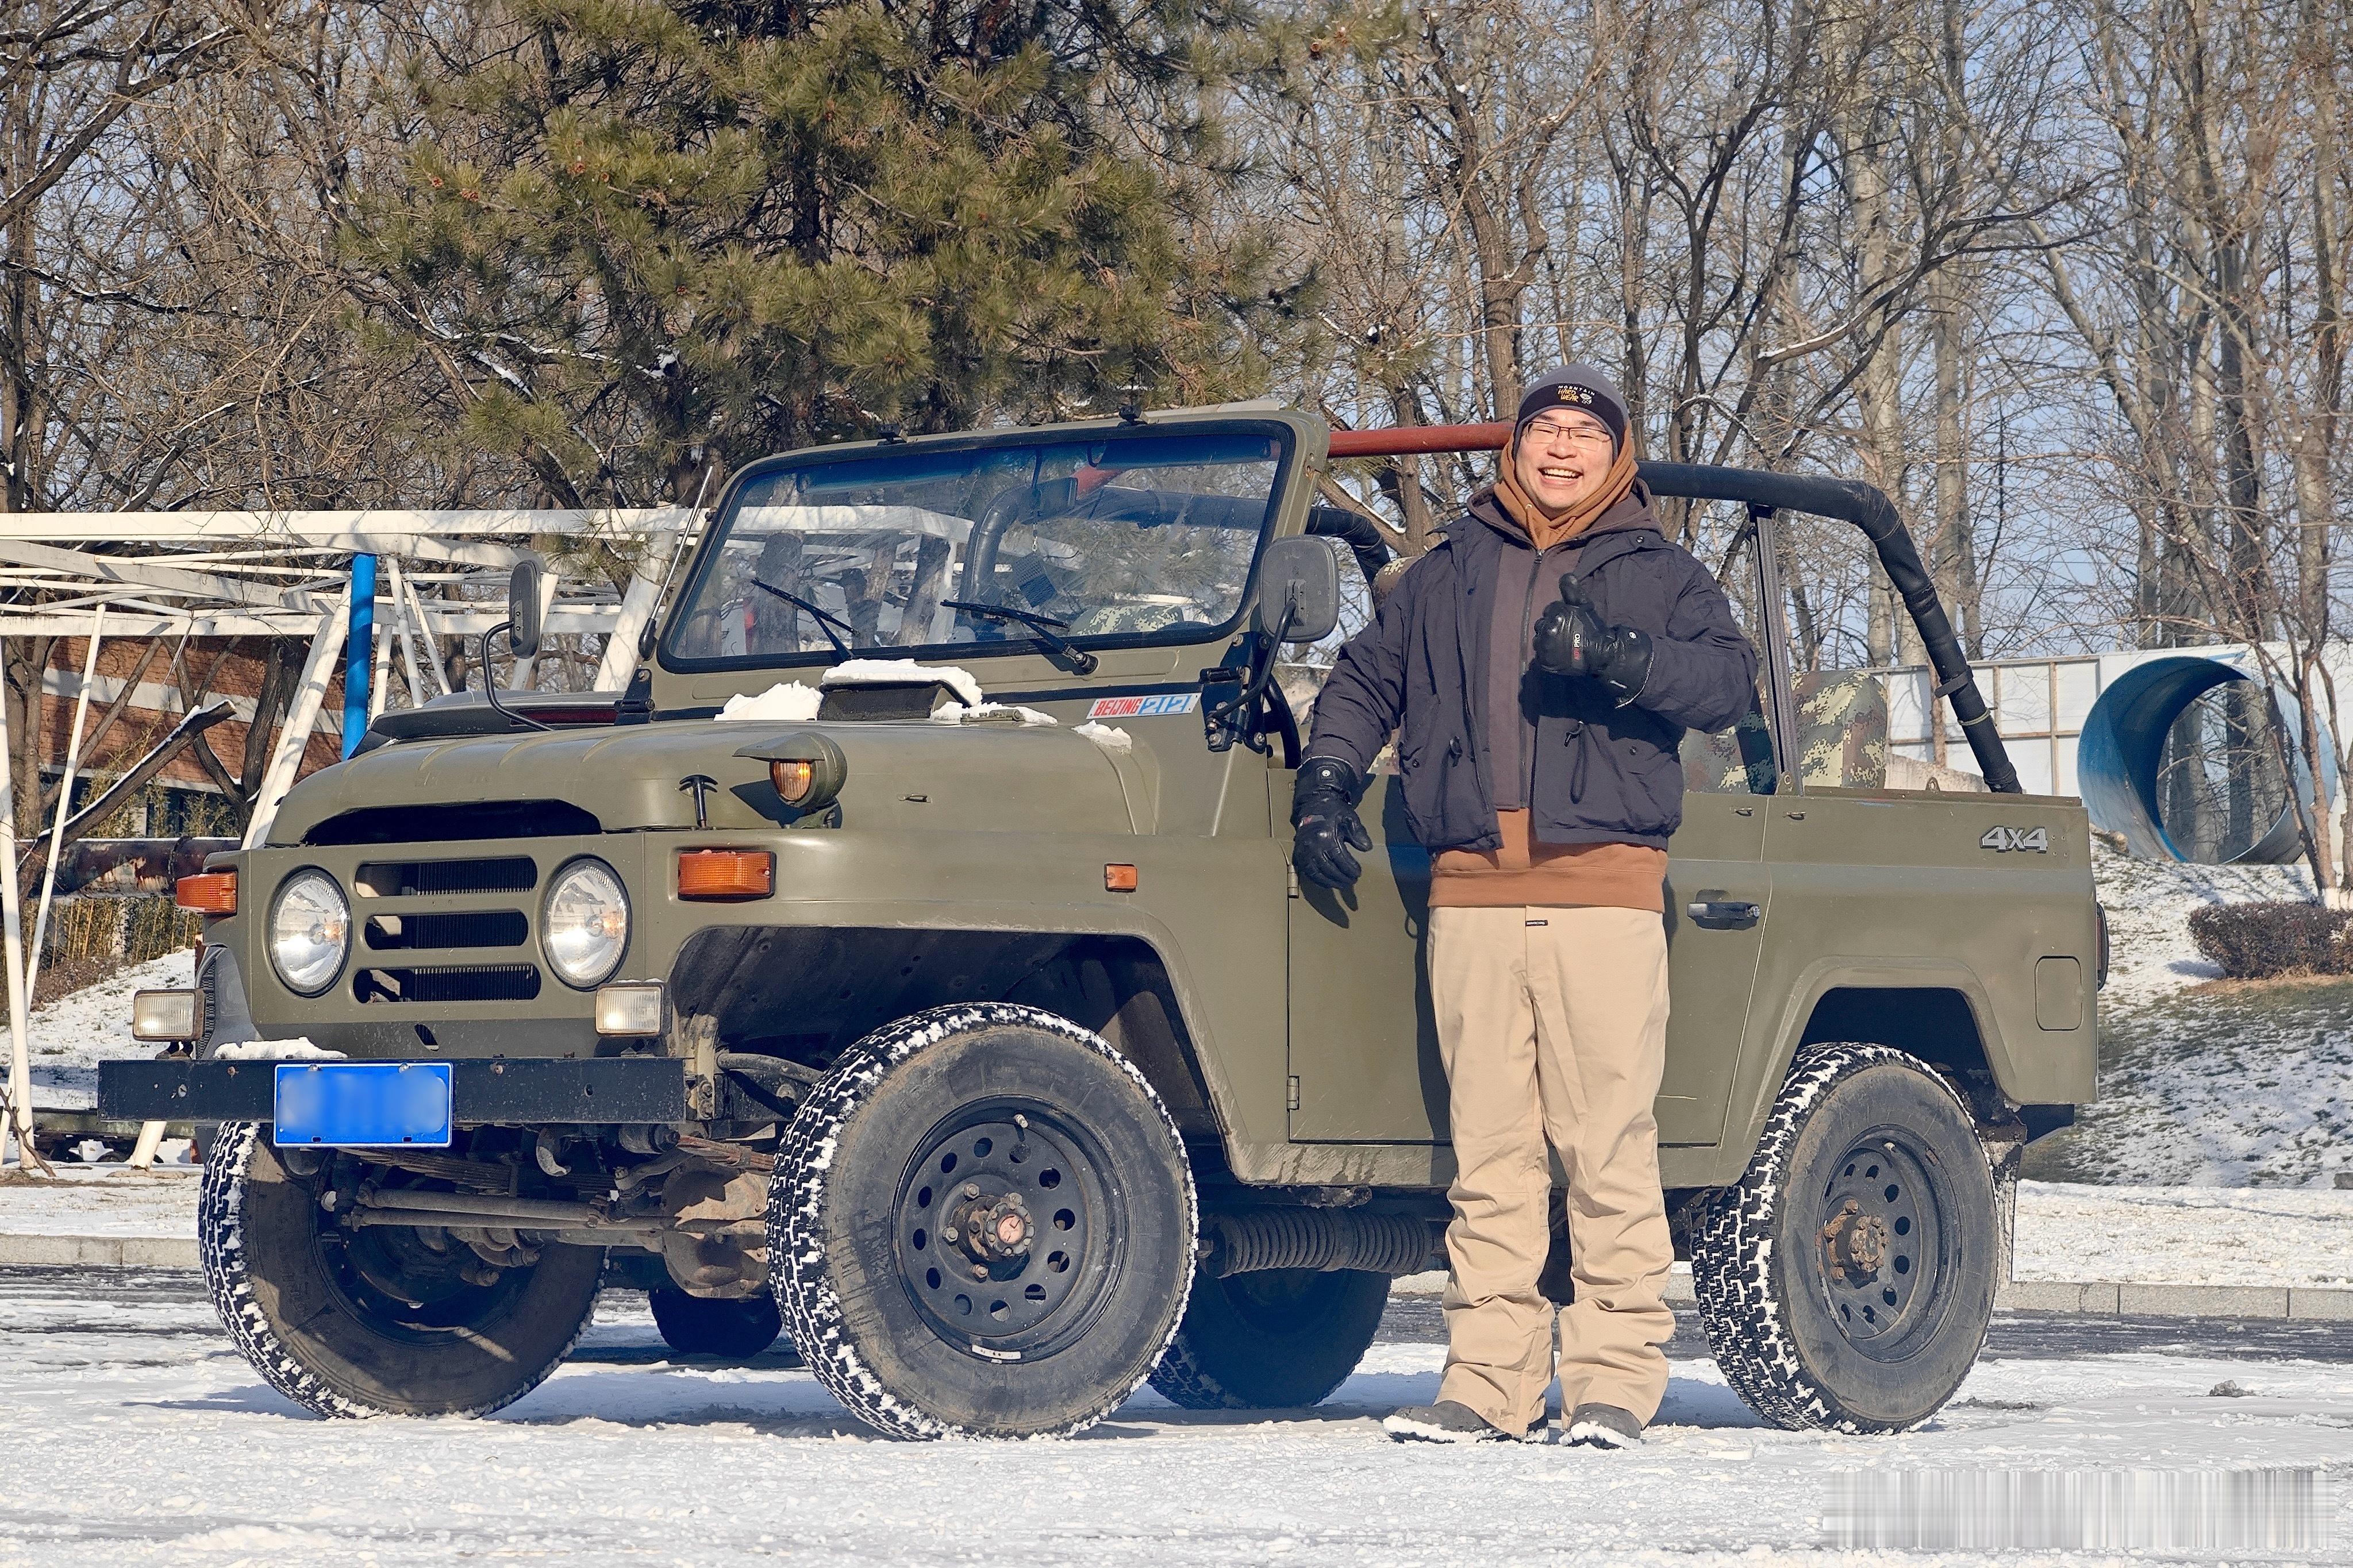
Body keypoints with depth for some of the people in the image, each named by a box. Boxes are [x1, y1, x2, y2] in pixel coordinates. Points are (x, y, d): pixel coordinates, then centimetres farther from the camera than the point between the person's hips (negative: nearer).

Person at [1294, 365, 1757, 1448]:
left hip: (1606, 889, -3)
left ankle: (1615, 1382, -4)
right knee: (1488, 1148, 2)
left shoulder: (1655, 574, 11)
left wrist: (1612, 653, -19)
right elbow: (1364, 682, 26)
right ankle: (1489, 1381, 3)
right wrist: (1325, 781, 10)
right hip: (1471, 892, 3)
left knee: (1608, 1146, -6)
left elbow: (1728, 681, -4)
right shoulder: (1449, 575, 21)